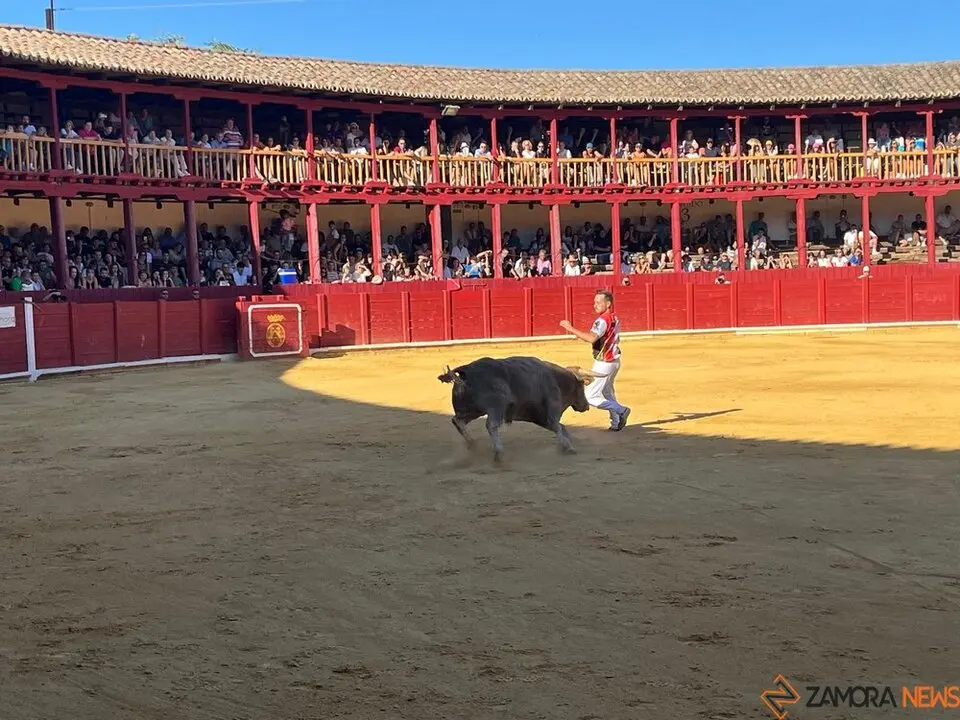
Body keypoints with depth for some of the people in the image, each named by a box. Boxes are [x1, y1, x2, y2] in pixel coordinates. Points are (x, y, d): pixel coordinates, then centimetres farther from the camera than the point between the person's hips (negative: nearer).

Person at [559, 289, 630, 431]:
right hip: (614, 361, 10)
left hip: (603, 364, -10)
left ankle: (621, 410, -5)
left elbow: (592, 338, -37)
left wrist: (571, 329, -37)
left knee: (591, 397, -6)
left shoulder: (603, 320, -21)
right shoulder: (614, 318, 9)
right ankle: (616, 423, 33)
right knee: (607, 393, 25)